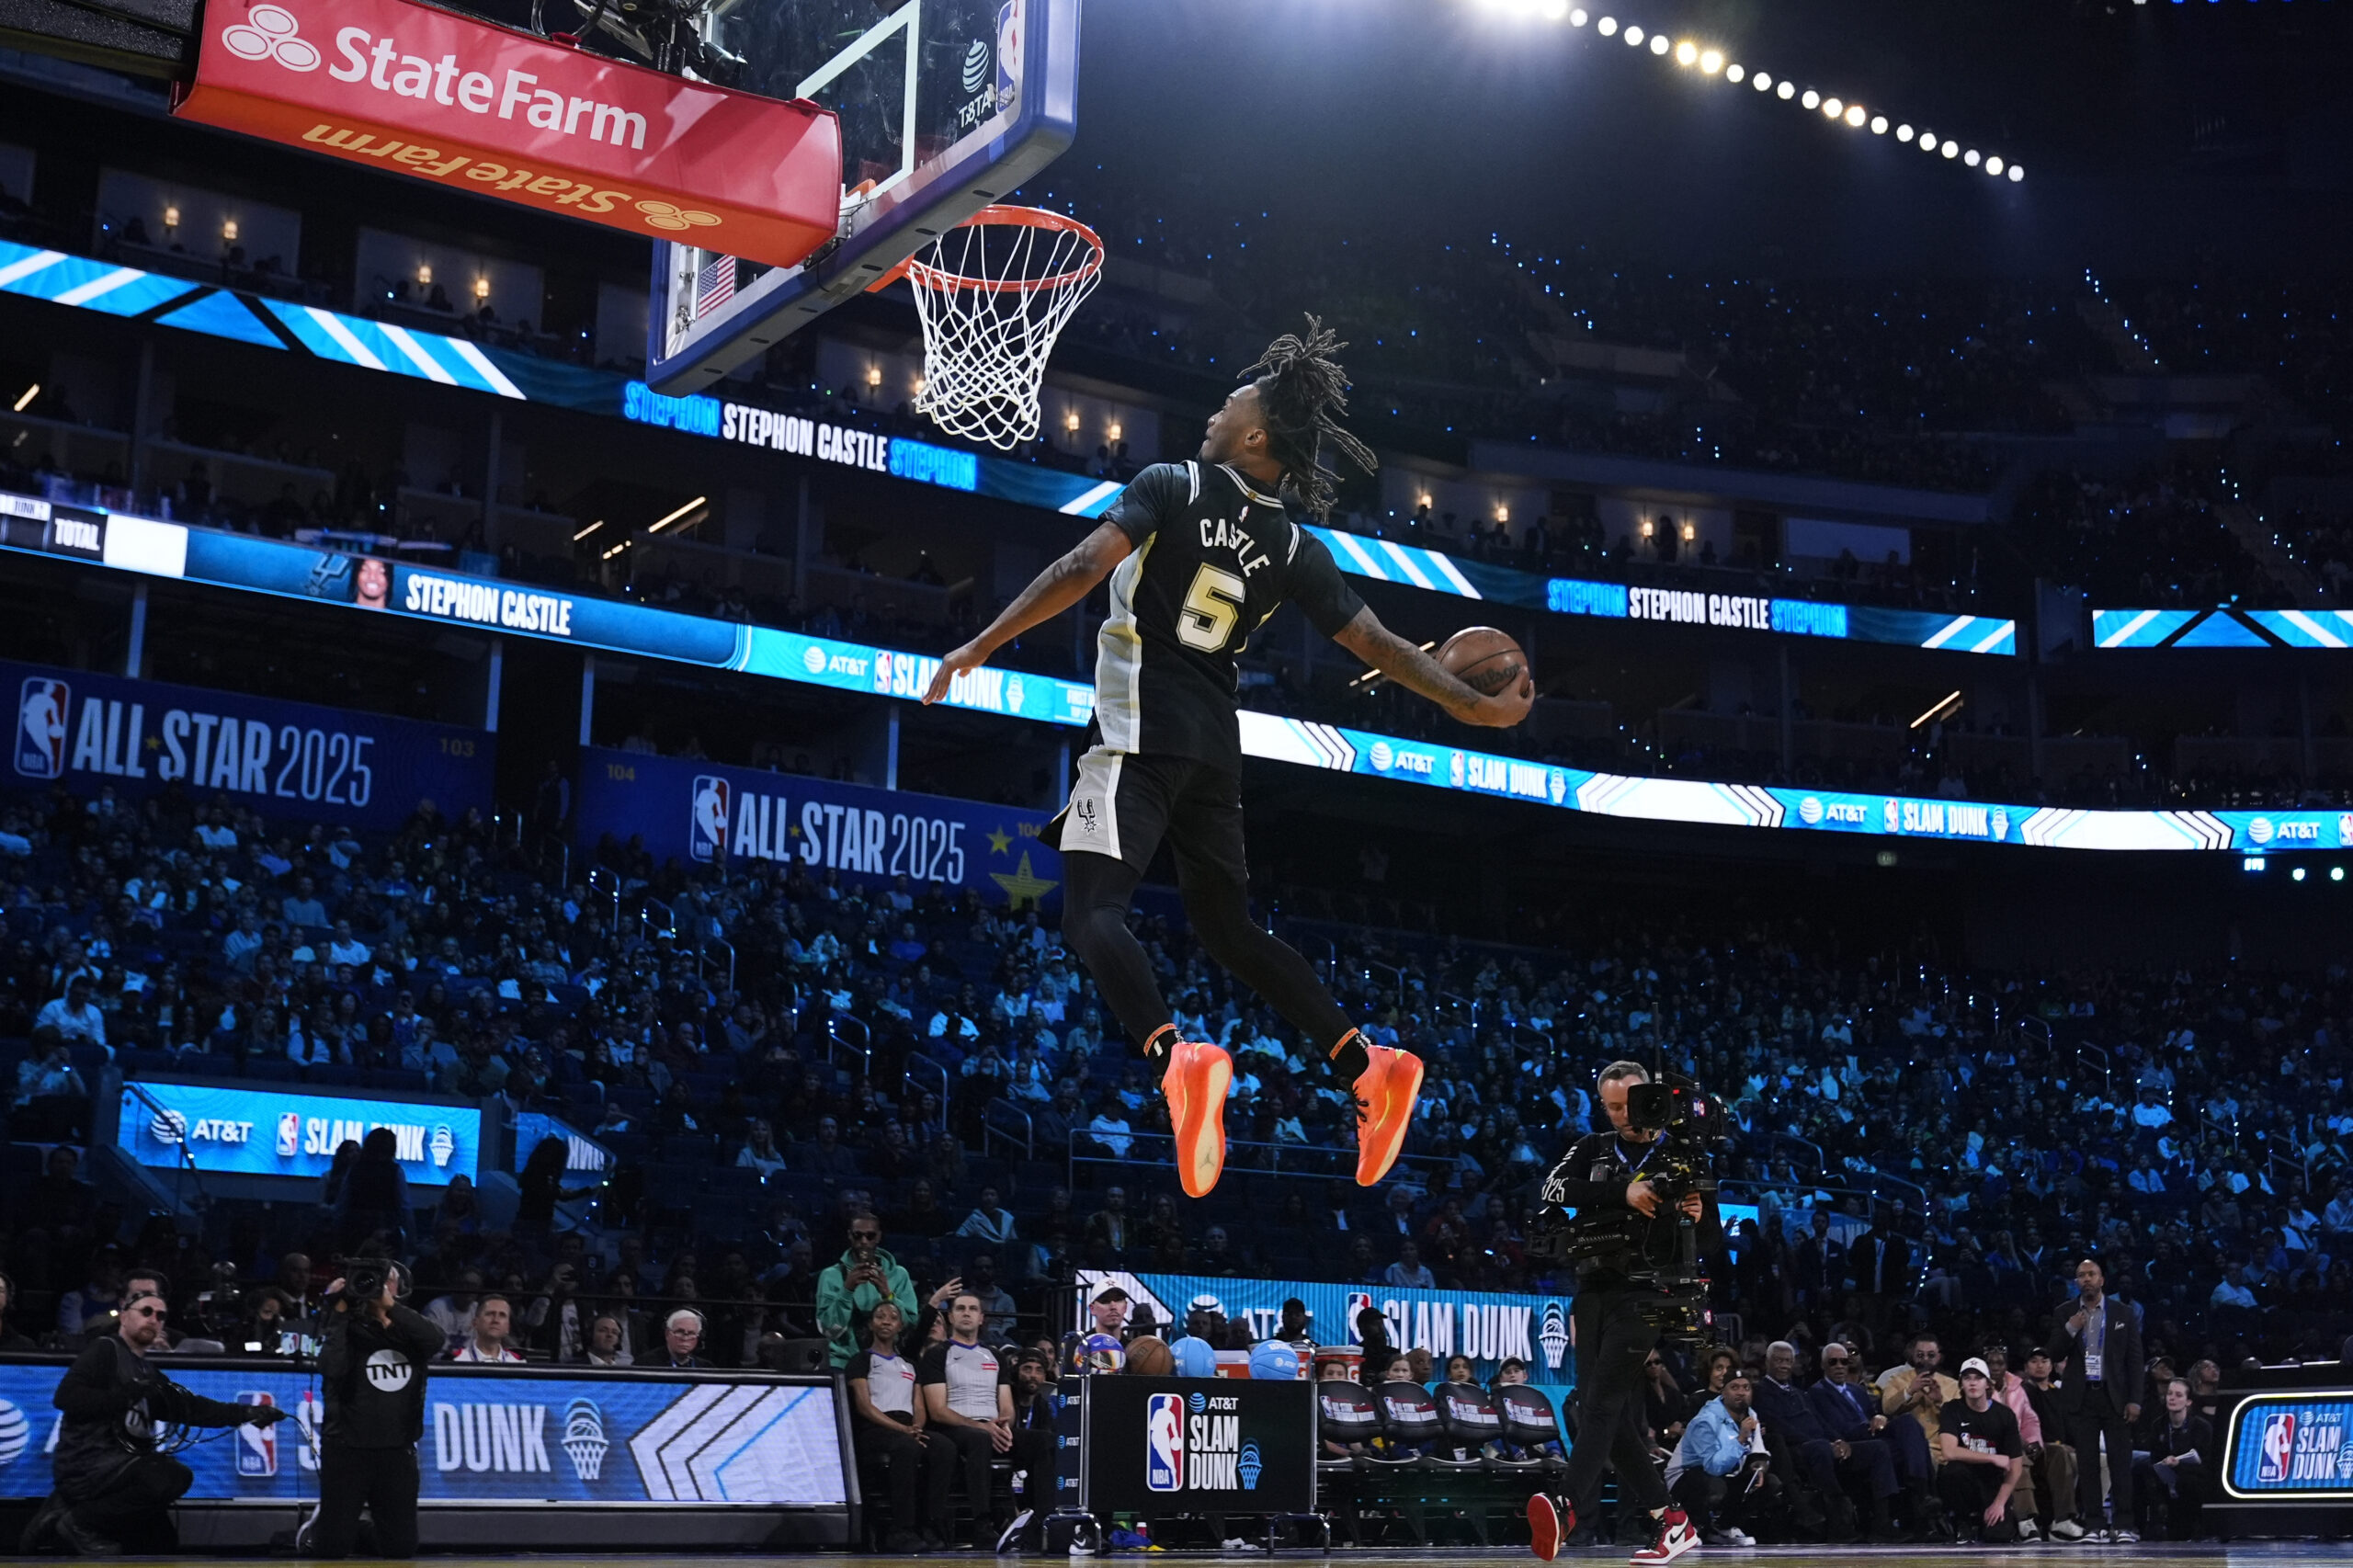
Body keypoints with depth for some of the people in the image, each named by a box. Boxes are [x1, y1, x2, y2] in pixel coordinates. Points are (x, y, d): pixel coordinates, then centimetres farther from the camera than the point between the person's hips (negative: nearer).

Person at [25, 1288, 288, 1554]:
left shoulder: (148, 1375, 22)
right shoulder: (105, 1349, -3)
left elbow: (191, 1407, 14)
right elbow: (65, 1396, -17)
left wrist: (246, 1413, 5)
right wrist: (125, 1396, -22)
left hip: (116, 1466, 9)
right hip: (88, 1462, -9)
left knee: (162, 1544, 14)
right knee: (174, 1477, -29)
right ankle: (81, 1521, -16)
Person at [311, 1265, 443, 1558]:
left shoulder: (410, 1329, 6)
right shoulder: (351, 1328, -2)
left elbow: (437, 1341, -17)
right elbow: (332, 1368, -21)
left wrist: (389, 1305, -21)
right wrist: (340, 1312, -17)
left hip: (398, 1451, 3)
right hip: (347, 1449, -3)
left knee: (402, 1547, 2)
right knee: (334, 1547, -2)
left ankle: (368, 1533, 31)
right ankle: (318, 1525, 30)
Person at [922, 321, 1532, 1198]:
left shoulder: (1173, 486, -1)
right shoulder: (1294, 546, 11)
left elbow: (1085, 568, -15)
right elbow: (1377, 646, 10)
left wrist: (981, 647, -11)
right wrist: (1474, 706, 22)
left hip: (1139, 731, -6)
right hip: (1215, 747, 6)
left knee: (1092, 911, -13)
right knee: (1228, 928, 19)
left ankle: (1175, 1059, -38)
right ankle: (1367, 1069, 11)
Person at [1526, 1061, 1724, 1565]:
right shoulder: (1592, 1150, 11)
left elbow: (1714, 1244, 4)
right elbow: (1553, 1189, -10)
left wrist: (1698, 1220, -20)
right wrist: (1622, 1192, -21)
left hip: (1644, 1293, -5)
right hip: (1592, 1291, 5)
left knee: (1603, 1400, -20)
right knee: (1612, 1415, 6)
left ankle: (1568, 1507, -33)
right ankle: (1671, 1521, 13)